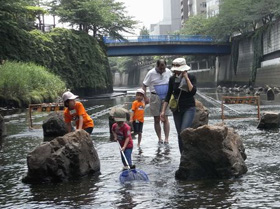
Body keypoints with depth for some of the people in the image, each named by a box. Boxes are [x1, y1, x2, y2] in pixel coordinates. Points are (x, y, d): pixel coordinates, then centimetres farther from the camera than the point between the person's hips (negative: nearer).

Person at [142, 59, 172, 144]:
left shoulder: (168, 72, 3)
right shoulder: (151, 73, -5)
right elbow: (144, 85, -1)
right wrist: (145, 97, -10)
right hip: (155, 97, -1)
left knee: (165, 119, -4)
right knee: (156, 119, 5)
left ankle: (166, 139, -3)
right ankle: (159, 138, 14)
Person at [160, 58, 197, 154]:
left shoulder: (191, 77, -6)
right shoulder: (172, 79, 1)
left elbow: (193, 91, -21)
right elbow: (168, 96, 7)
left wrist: (186, 78, -18)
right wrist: (163, 111, 3)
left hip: (189, 108, -4)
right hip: (177, 109, 4)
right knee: (180, 134, 4)